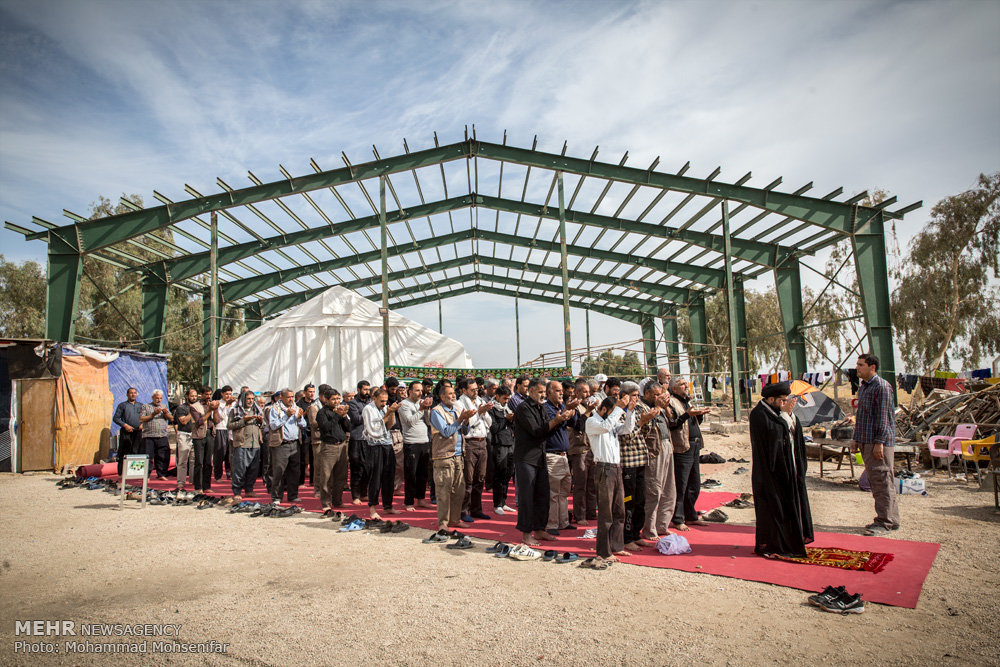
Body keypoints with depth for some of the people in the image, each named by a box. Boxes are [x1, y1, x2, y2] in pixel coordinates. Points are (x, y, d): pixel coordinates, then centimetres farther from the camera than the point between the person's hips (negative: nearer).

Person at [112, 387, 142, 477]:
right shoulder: (122, 405, 7)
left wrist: (142, 424, 1)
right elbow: (115, 418, 1)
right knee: (124, 453, -3)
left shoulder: (140, 406, 17)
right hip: (126, 432, -3)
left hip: (138, 432, 3)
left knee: (137, 452, 1)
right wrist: (125, 425, -11)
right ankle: (122, 472, 2)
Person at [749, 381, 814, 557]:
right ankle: (768, 545, 5)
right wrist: (785, 413, -17)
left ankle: (790, 541, 23)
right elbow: (774, 432, -25)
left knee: (789, 503, 13)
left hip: (785, 467, 9)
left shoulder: (777, 411, 12)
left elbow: (794, 430, 10)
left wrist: (789, 412, -3)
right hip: (770, 469, -9)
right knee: (773, 505, -4)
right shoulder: (759, 414, -15)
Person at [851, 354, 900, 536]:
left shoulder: (882, 387, -12)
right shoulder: (863, 387, 16)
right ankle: (892, 519, 22)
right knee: (875, 481, 13)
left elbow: (883, 417, -16)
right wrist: (856, 438, 20)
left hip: (880, 443, -9)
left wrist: (879, 442, -19)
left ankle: (885, 522, 2)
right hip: (866, 442, 9)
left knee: (883, 481, -4)